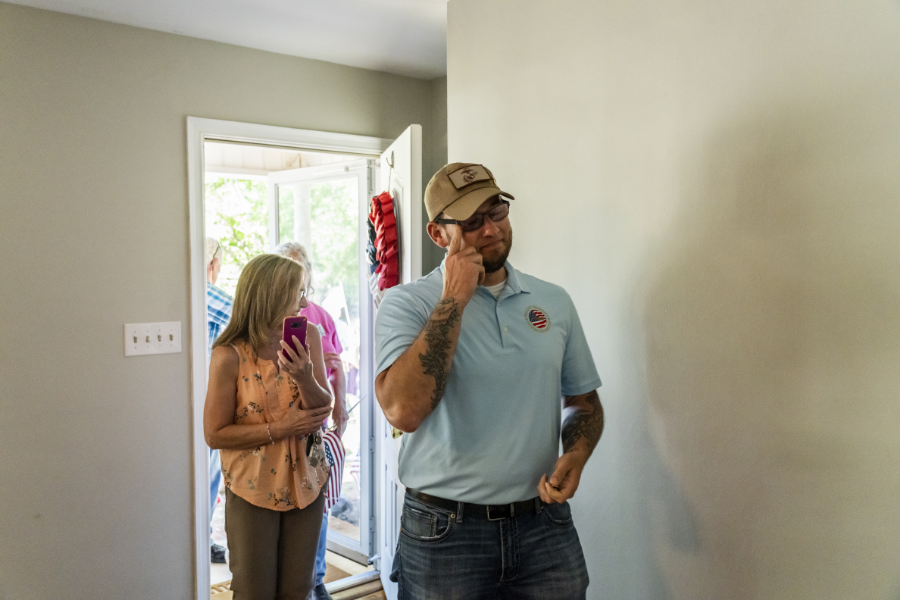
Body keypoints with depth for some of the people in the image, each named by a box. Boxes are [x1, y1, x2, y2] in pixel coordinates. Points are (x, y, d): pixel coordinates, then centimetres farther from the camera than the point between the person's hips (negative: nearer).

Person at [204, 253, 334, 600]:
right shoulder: (230, 355, -16)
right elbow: (214, 434, -12)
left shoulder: (309, 336, -5)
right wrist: (279, 429, -18)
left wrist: (305, 378, -25)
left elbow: (323, 411, -5)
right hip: (253, 489, -3)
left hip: (305, 482, 4)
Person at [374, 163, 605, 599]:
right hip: (443, 532, -3)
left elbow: (583, 400, 14)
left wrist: (575, 456, -7)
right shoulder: (406, 303, -8)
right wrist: (454, 299, -20)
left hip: (544, 525, 3)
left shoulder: (554, 302, 5)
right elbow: (403, 411, -24)